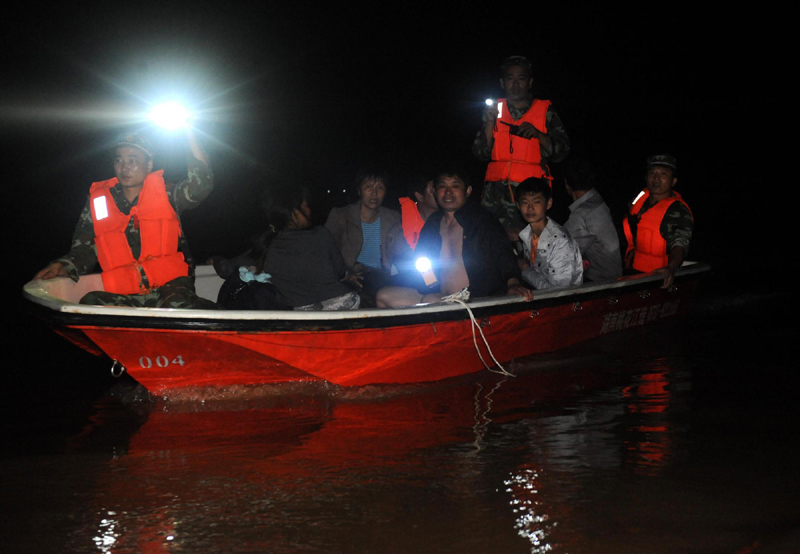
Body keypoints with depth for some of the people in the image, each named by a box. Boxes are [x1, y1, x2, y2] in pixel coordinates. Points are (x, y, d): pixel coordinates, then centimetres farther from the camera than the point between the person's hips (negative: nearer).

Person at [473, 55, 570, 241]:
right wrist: (490, 123, -1)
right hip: (496, 189, 2)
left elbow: (561, 151, 7)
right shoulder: (495, 110, 18)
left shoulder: (545, 111, 12)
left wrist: (538, 134, -8)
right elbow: (481, 153, 11)